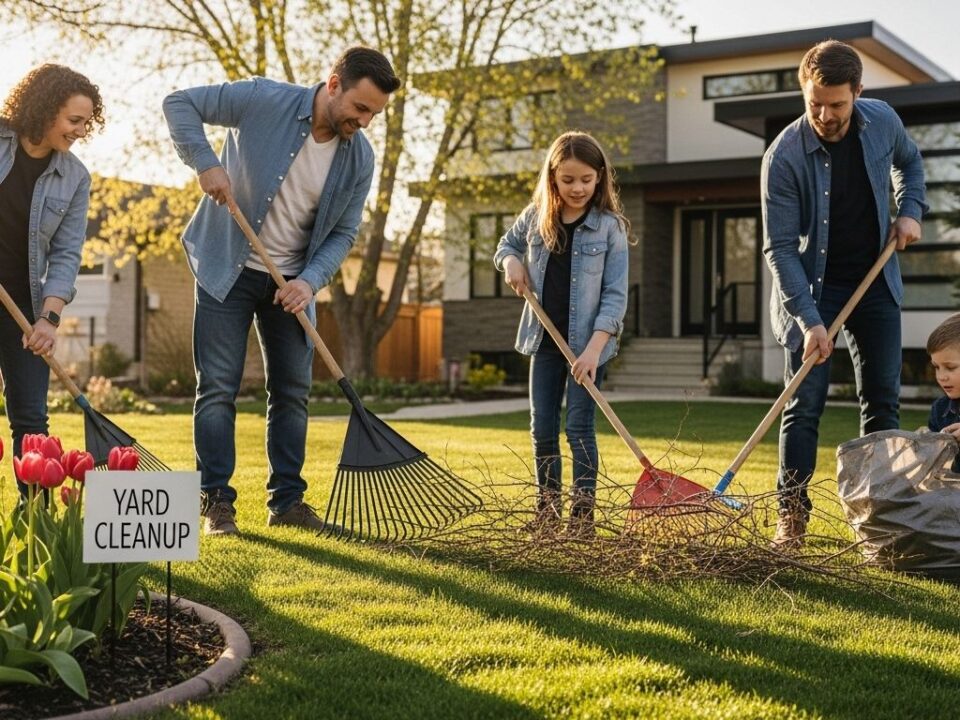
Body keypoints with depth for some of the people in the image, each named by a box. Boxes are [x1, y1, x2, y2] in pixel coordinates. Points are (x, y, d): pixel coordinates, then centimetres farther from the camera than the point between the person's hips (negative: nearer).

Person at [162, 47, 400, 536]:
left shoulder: (360, 158, -6)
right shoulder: (264, 100, -18)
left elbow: (342, 233, 0)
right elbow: (179, 103, -12)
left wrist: (310, 281, -17)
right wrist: (205, 162, -26)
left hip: (292, 280, 4)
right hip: (227, 269, -4)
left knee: (293, 390, 5)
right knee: (218, 386, -5)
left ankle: (286, 501, 15)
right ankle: (215, 502, 3)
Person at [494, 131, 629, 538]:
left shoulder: (610, 226, -9)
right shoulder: (536, 217, 3)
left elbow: (615, 295, -12)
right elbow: (507, 243, 23)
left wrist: (594, 348, -21)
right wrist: (511, 261, -1)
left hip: (588, 343, -4)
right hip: (545, 338, 5)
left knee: (579, 428, -4)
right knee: (542, 428, 9)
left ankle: (582, 517, 5)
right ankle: (547, 512, 21)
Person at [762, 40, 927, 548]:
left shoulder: (882, 121, -8)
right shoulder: (784, 157, -21)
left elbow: (909, 162, 17)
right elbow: (780, 248, -21)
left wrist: (910, 210, -2)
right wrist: (809, 319, -27)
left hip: (875, 282, 4)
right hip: (812, 287, -4)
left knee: (883, 399, 6)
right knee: (804, 403, -7)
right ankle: (792, 515, 1)